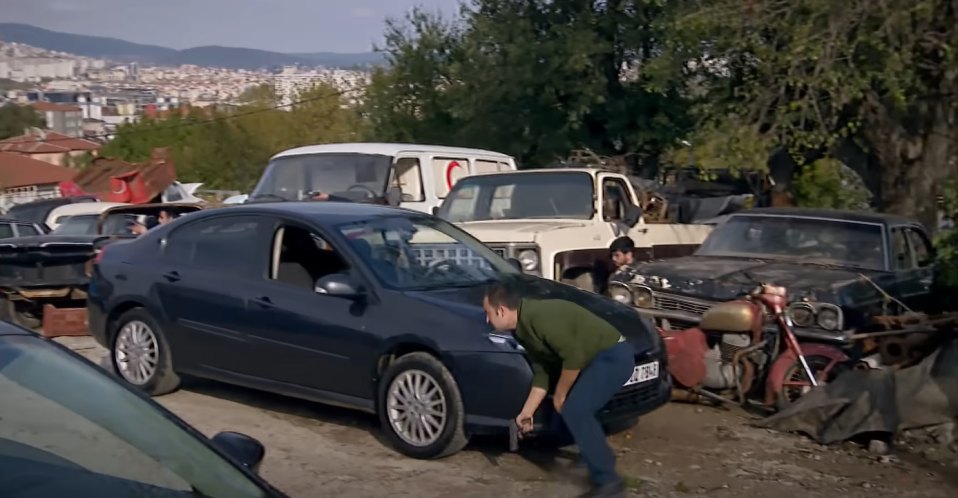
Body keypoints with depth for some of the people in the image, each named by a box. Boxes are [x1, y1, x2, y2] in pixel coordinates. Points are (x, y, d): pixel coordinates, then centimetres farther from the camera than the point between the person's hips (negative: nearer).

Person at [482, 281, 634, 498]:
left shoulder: (539, 317, -24)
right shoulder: (523, 329, 9)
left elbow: (574, 356, -25)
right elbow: (541, 373, 15)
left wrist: (559, 394, -11)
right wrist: (526, 414, 19)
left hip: (614, 355, -10)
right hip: (600, 356, 10)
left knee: (574, 410, -15)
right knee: (575, 408, 17)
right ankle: (598, 454, 33)